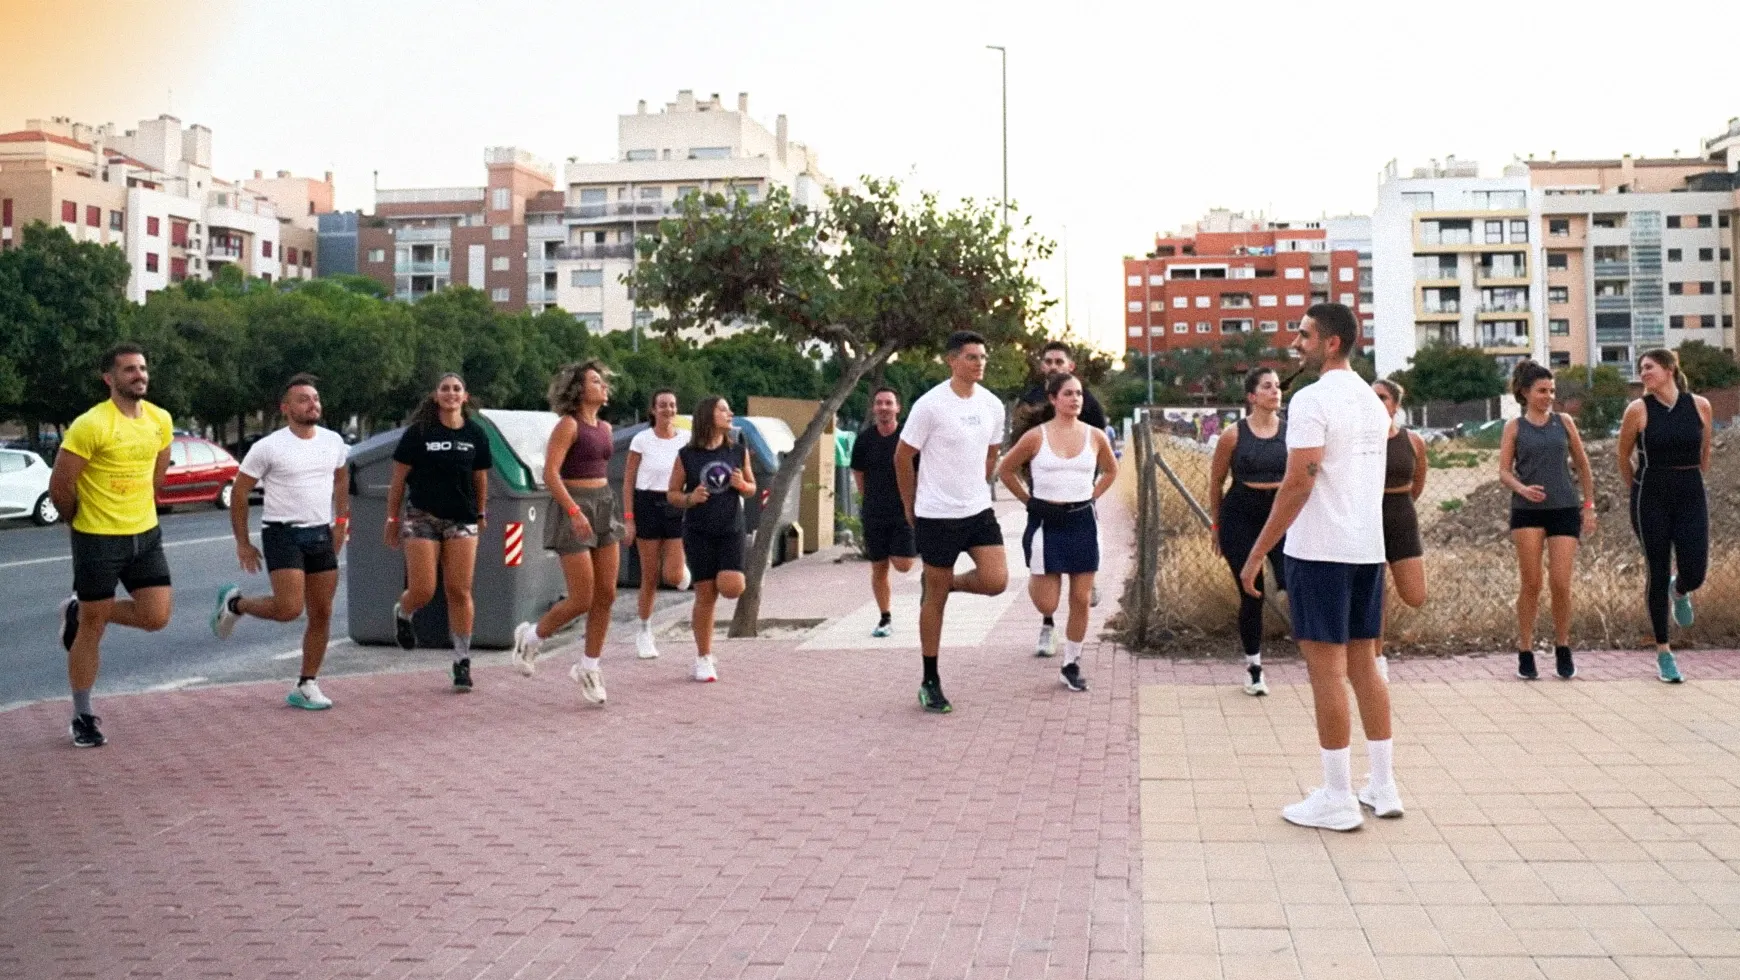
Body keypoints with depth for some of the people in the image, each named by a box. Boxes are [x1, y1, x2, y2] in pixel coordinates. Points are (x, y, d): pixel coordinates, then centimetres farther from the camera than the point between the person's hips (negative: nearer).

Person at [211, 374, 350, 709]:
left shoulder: (333, 441, 6)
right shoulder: (268, 447, -8)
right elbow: (239, 493, -2)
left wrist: (341, 521, 16)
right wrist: (242, 543, -2)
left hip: (321, 535, 5)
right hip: (282, 533, -5)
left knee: (321, 613, 4)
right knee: (289, 608, -17)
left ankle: (306, 686, 14)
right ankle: (235, 603, 13)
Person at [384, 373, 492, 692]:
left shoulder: (476, 434, 3)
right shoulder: (418, 432, -4)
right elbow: (398, 478, 1)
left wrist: (480, 514, 18)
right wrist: (392, 519, 1)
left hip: (461, 520, 2)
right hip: (422, 518, -2)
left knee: (459, 592, -1)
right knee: (422, 591, -6)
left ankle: (462, 660, 8)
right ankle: (402, 613, 32)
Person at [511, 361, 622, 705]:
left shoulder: (605, 428, 13)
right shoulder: (568, 424, -11)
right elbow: (550, 473, -18)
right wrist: (575, 512, -26)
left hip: (603, 507, 8)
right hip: (573, 509, -8)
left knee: (606, 595, 4)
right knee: (581, 601, -6)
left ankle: (588, 667, 17)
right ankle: (532, 635, 20)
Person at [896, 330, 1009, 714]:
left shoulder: (993, 405, 3)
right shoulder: (930, 405, -13)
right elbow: (902, 458, -5)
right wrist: (911, 508, 1)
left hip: (979, 510, 5)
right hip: (937, 516, -5)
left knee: (996, 581, -12)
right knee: (936, 599, 3)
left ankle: (943, 582, 20)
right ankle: (930, 683, 17)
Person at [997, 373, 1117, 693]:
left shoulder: (1094, 436, 1)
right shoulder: (1036, 436, -6)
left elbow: (1111, 470, 19)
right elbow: (1005, 470, 5)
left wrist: (1091, 497, 8)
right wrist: (1028, 501, 1)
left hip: (1082, 522, 2)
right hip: (1046, 522, -2)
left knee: (1081, 600, 3)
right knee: (1046, 605, -2)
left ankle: (1071, 665, 18)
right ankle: (1035, 577, 35)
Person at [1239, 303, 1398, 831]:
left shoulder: (1313, 399, -13)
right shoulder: (1372, 400, 15)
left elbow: (1298, 483, -19)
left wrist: (1257, 553, -16)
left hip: (1320, 550, -8)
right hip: (1369, 549, 8)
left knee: (1327, 669, -3)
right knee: (1363, 664, 13)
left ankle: (1337, 799, 2)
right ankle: (1383, 787, 19)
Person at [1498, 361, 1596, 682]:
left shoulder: (1564, 422, 10)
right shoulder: (1514, 427, 6)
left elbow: (1582, 465, 15)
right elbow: (1504, 471, 1)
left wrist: (1589, 506, 12)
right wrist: (1522, 488, -18)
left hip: (1565, 509, 1)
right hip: (1527, 511, -1)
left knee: (1561, 584, -5)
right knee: (1531, 583, -3)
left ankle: (1563, 649, 15)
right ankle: (1525, 652, 8)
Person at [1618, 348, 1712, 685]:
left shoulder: (1700, 405, 0)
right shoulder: (1638, 409, -6)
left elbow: (1704, 452, 14)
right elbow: (1624, 457, 6)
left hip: (1691, 496, 2)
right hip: (1652, 499, -2)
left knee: (1694, 573, -7)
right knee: (1658, 574, 1)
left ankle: (1679, 592, 34)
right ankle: (1663, 653, 12)